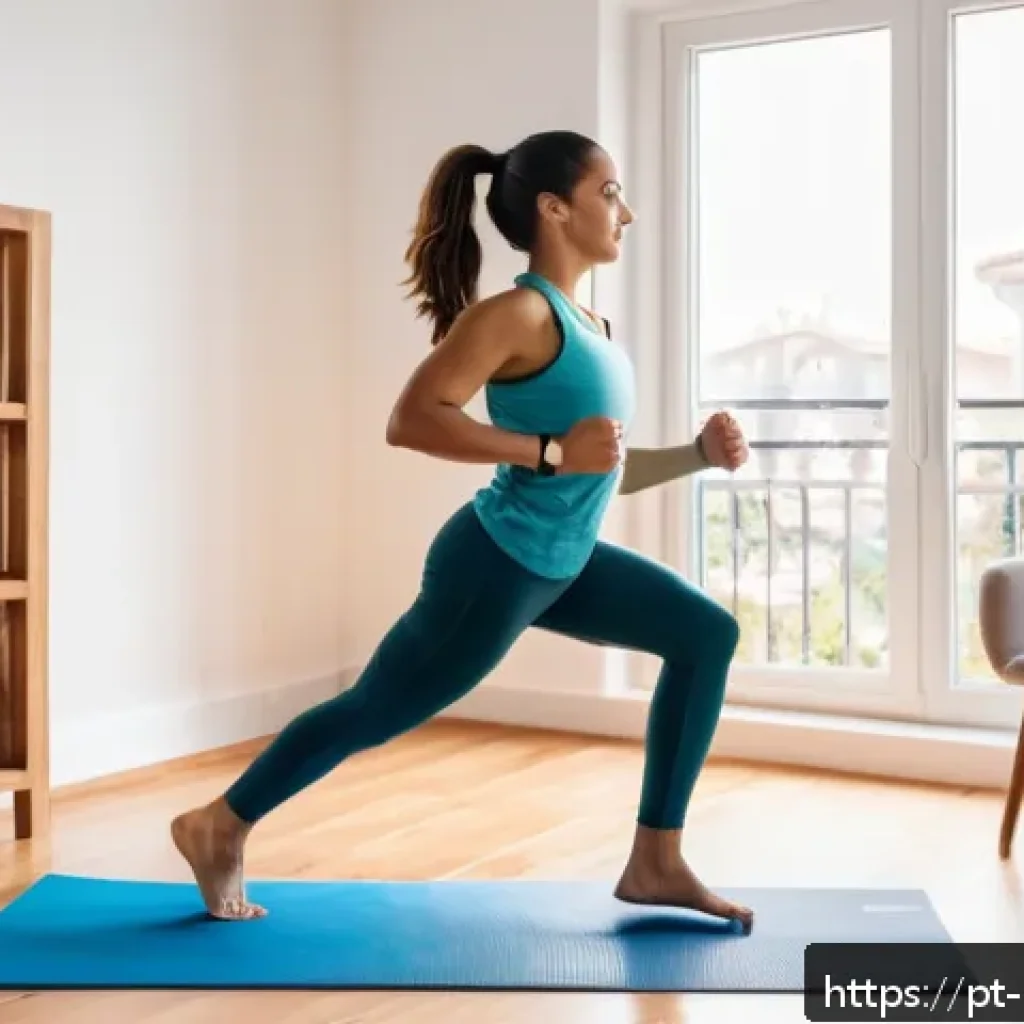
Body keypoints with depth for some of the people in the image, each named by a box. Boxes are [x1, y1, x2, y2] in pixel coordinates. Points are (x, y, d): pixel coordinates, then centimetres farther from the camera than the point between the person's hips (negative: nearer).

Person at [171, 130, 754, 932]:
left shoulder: (591, 326, 10)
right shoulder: (518, 313, -18)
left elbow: (603, 471, 16)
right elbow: (411, 420, -26)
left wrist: (699, 453, 3)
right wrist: (550, 449, -26)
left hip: (560, 563, 9)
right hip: (494, 564, -9)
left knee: (707, 634, 5)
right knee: (372, 712, 5)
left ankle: (656, 863, 8)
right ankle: (219, 827, 28)